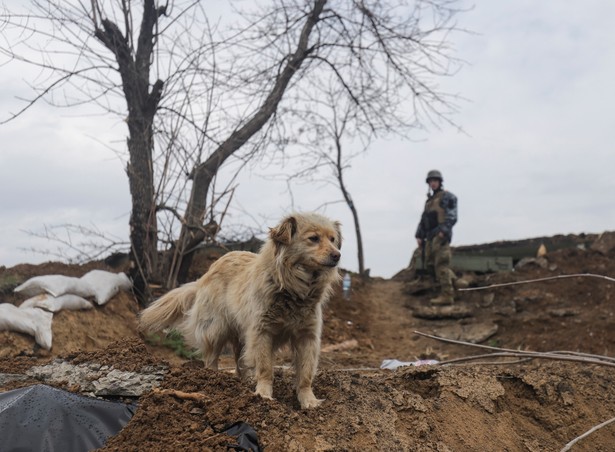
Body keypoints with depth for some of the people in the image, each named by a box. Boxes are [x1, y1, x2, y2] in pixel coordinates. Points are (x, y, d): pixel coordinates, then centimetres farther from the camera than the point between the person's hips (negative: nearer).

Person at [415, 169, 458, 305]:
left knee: (441, 265, -13)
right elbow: (423, 219, 23)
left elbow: (452, 216, -12)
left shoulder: (447, 196, 0)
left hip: (441, 236, -9)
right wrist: (419, 235, 13)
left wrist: (443, 230, -23)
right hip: (430, 237, 9)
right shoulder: (429, 200, 25)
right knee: (429, 264, 8)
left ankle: (446, 295, -13)